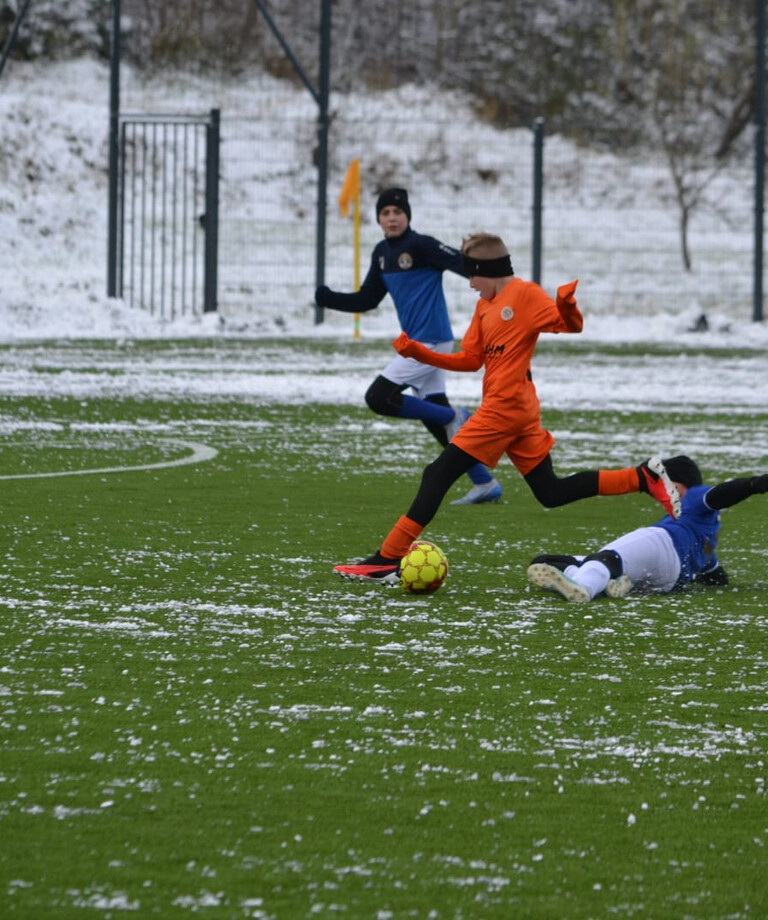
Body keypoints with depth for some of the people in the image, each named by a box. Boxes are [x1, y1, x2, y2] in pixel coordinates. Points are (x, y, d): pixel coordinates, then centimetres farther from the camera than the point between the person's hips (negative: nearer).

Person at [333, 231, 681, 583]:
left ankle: (388, 560, -8)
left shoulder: (526, 295, -7)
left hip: (504, 407, -10)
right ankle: (643, 477, 11)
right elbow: (470, 359, 16)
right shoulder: (485, 305, 18)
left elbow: (571, 326, -12)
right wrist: (418, 352, 7)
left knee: (438, 475, -8)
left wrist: (566, 306, -35)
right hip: (520, 411, 10)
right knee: (551, 493, 12)